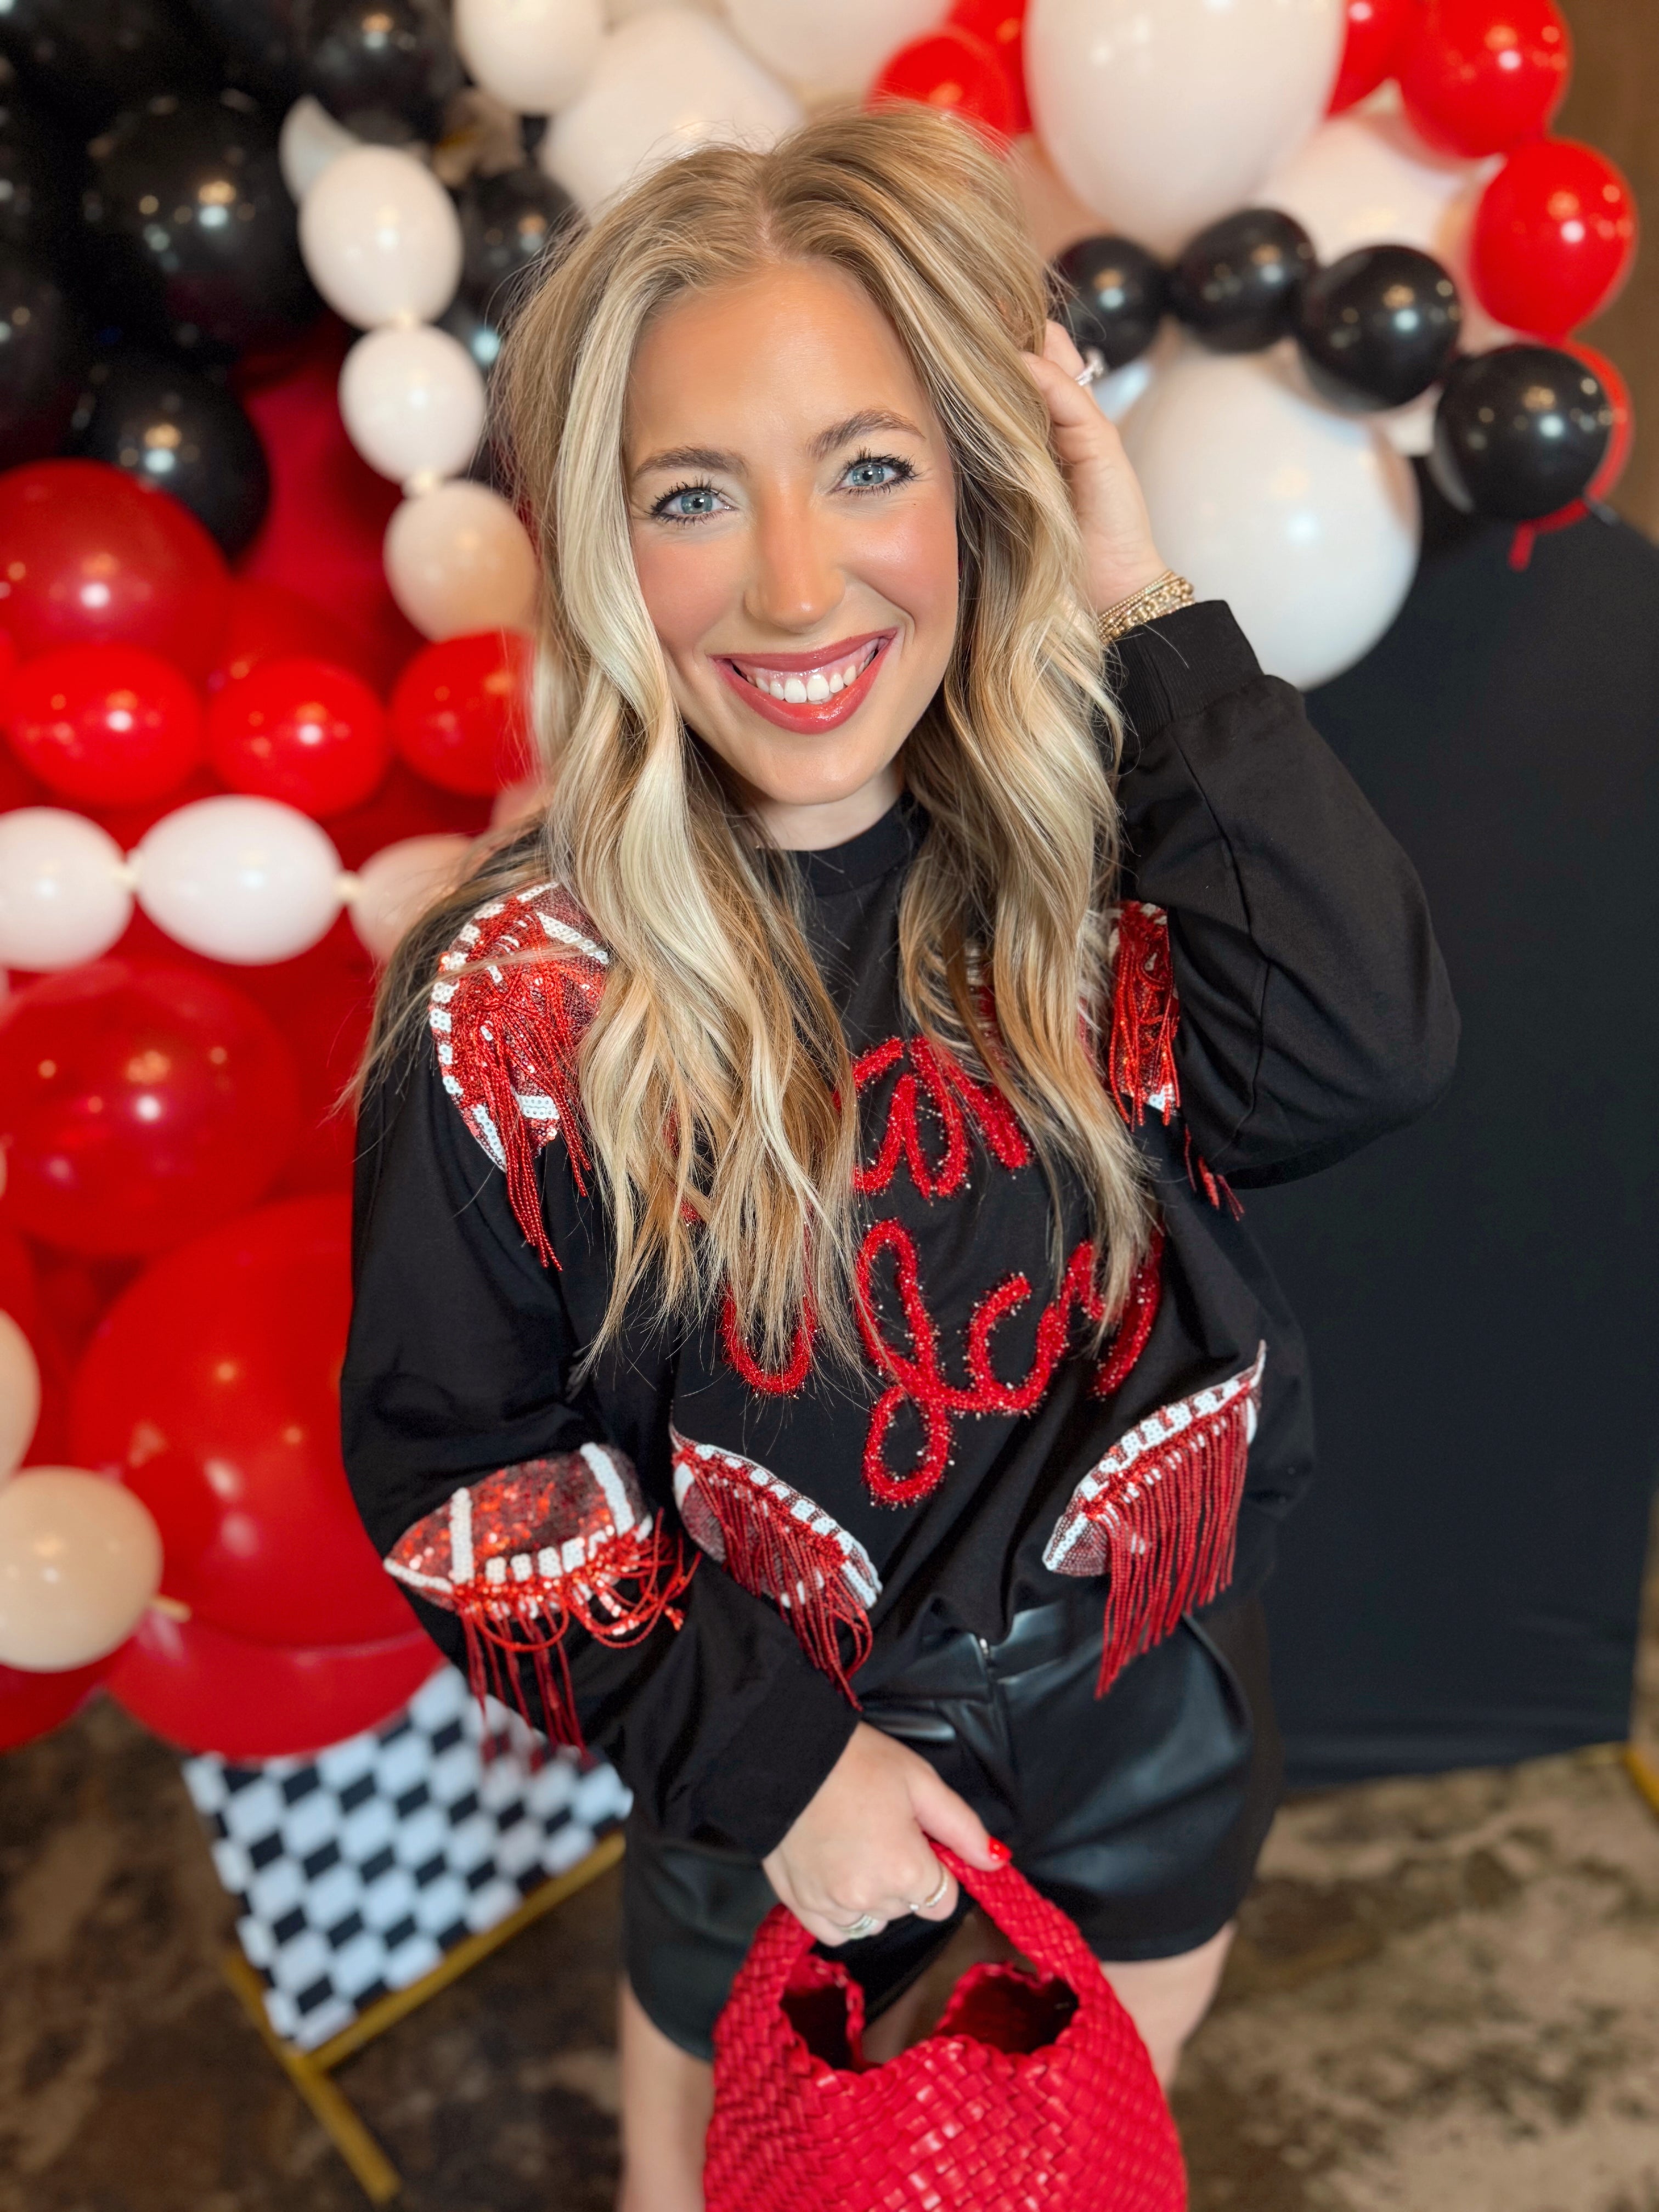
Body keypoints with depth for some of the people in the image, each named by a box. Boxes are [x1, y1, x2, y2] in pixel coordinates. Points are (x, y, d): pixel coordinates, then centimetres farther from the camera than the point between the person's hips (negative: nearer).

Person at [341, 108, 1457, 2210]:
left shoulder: (1100, 874, -15)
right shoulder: (520, 1005, -22)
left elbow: (1366, 1053, -33)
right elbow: (454, 1462, -14)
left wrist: (1142, 614, -29)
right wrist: (759, 1756, -17)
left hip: (1157, 1733, 2)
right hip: (774, 1763, -1)